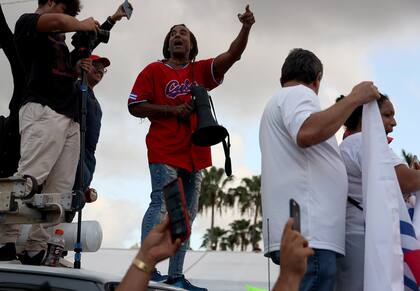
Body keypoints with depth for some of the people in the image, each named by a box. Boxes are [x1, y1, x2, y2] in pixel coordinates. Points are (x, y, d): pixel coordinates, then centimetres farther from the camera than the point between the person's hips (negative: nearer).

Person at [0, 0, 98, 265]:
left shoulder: (59, 39, 30)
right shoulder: (26, 22, 8)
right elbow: (57, 21, -13)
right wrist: (82, 25, 3)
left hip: (70, 117, 8)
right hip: (43, 112, -7)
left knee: (59, 190, -4)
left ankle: (35, 252, -6)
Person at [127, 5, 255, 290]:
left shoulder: (202, 70, 15)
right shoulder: (153, 70, 6)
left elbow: (232, 55, 2)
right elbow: (134, 106, 1)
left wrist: (246, 28, -14)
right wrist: (172, 110, -9)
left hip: (195, 153, 5)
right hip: (165, 151, -5)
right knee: (161, 206, -15)